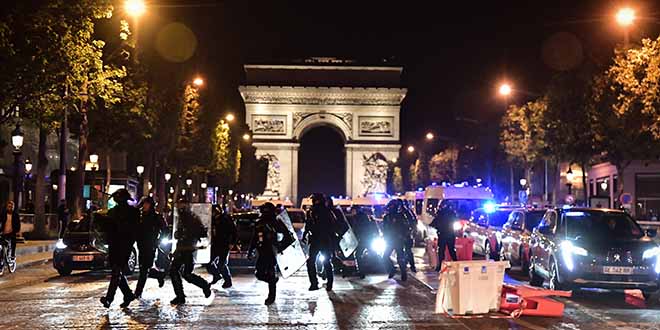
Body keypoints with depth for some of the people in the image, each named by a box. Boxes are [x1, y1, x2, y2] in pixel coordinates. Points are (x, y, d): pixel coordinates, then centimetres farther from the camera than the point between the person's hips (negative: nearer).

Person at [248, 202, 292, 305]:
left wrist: (281, 246, -11)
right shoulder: (259, 223, 11)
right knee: (259, 273, 1)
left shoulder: (275, 222, -7)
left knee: (271, 275, -3)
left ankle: (271, 297, 11)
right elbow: (254, 239, 19)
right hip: (262, 253, 6)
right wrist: (250, 251, 14)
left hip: (272, 252, -6)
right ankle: (273, 281, 30)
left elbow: (288, 235, -6)